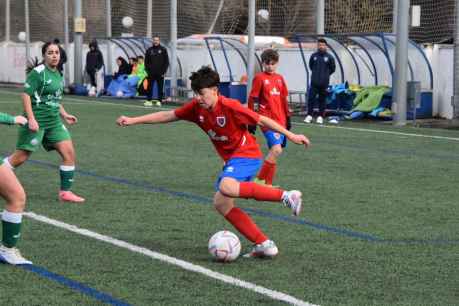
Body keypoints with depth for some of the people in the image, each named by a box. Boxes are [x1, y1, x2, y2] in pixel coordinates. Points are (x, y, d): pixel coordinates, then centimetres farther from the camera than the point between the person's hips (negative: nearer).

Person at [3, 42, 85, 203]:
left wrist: (64, 114, 20)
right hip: (37, 121, -7)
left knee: (69, 152, -2)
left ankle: (65, 192, 6)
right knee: (20, 157, -3)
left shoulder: (57, 74, 12)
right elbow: (26, 94, -16)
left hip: (54, 121, 7)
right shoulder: (38, 72, -12)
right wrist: (31, 119, -23)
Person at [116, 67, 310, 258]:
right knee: (221, 203, 0)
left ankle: (285, 196, -29)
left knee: (227, 187, -34)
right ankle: (263, 244, 1)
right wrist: (133, 121, 3)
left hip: (247, 155, -8)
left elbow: (262, 120, -13)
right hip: (230, 159, 8)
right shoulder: (196, 108, 0)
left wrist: (290, 135, -10)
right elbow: (168, 116, 7)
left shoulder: (230, 107, -20)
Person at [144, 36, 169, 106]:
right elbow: (146, 61, 12)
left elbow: (166, 62, 3)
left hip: (160, 73, -1)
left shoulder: (163, 50, 4)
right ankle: (148, 100, 3)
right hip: (151, 73, 1)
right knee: (149, 87, -1)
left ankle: (159, 101, 5)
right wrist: (147, 70, 0)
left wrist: (164, 71, -5)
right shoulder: (149, 50, 10)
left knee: (160, 88, 1)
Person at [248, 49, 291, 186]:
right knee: (276, 149, -19)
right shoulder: (259, 78, -5)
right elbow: (251, 100, -4)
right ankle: (259, 180, -8)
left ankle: (268, 184, 19)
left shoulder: (280, 78, 12)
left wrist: (287, 118, 19)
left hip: (280, 121, 6)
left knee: (275, 151, 9)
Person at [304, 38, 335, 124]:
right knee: (311, 98, -3)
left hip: (324, 83, -1)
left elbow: (332, 69, 8)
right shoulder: (313, 56, 3)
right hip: (314, 82, 1)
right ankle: (309, 115, 6)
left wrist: (326, 74, 10)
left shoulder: (329, 57, -2)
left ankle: (320, 116, 12)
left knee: (322, 100, 5)